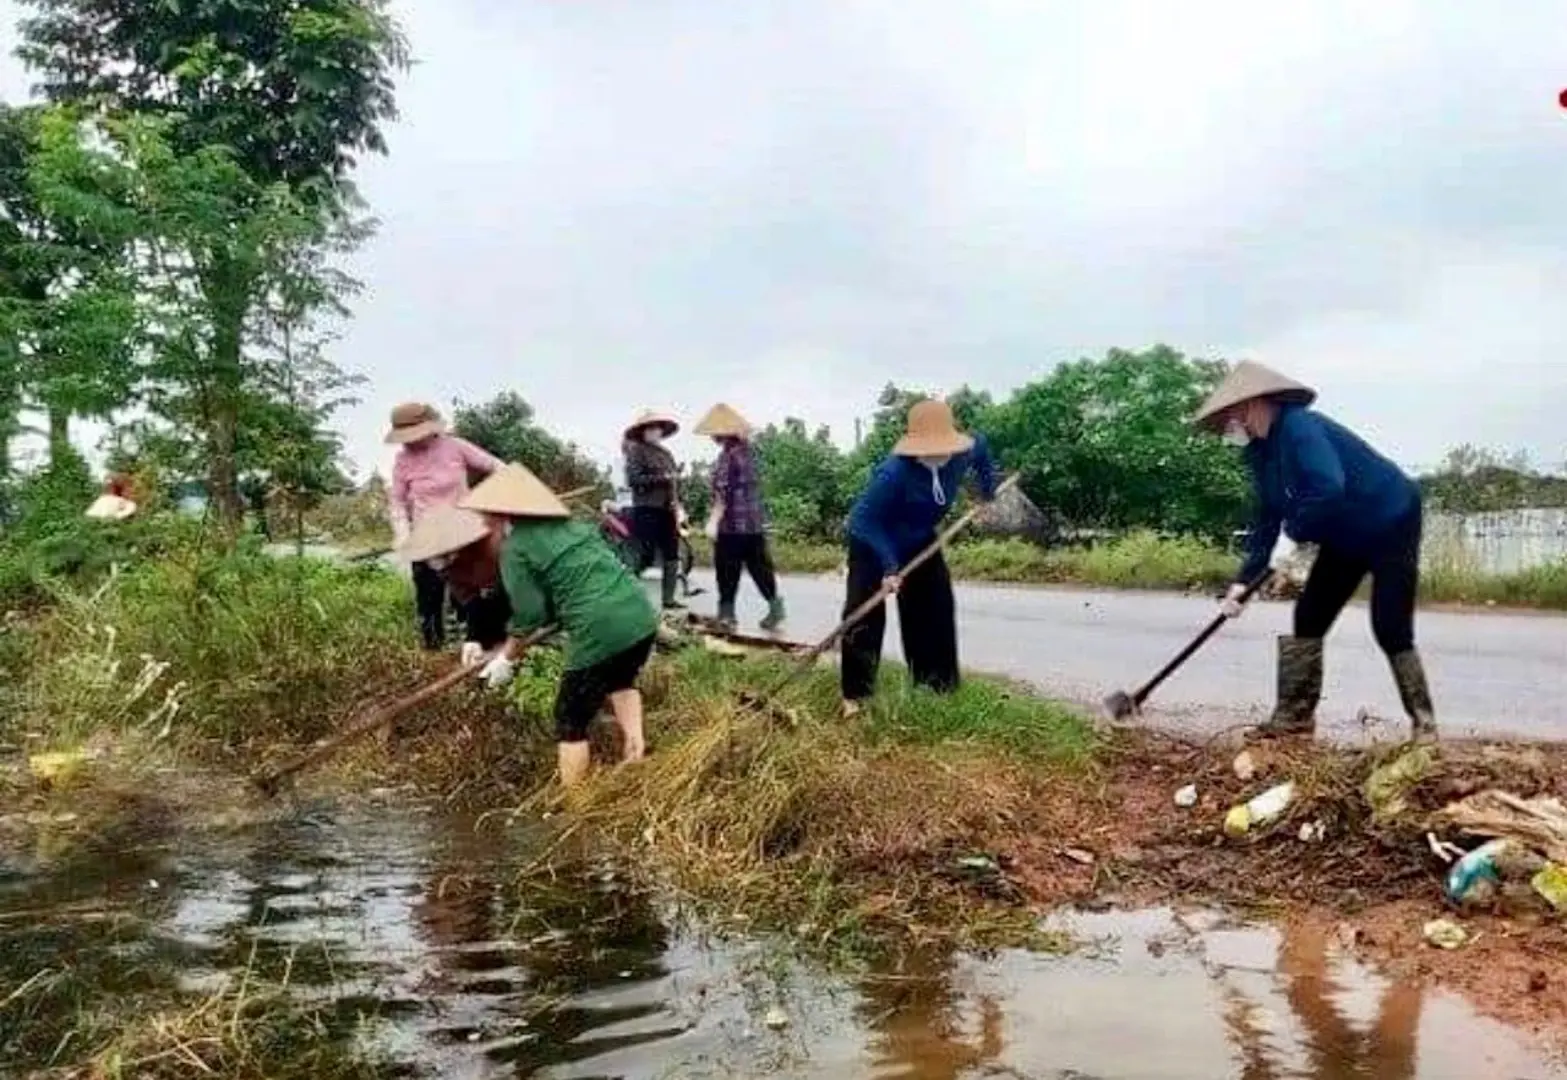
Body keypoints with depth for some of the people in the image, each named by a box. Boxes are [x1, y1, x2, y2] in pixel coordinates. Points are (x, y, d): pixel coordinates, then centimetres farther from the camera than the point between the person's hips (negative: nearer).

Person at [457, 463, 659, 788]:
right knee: (621, 681, 37)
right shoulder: (569, 524, 21)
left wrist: (506, 657, 12)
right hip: (642, 615, 7)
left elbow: (529, 614, -3)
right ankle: (635, 753, 28)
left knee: (570, 723, 12)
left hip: (601, 631, -7)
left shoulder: (514, 549, -1)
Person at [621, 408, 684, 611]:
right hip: (646, 510, -7)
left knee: (672, 556, 4)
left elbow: (674, 481, 21)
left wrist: (677, 506, 6)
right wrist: (661, 478, -18)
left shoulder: (666, 453, 19)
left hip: (666, 510, 7)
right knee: (645, 557, -8)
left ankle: (669, 599, 10)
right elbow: (633, 479, -16)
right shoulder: (636, 451, -3)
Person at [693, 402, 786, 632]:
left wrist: (713, 521, -21)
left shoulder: (727, 455, -14)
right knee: (759, 565, 11)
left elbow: (723, 492, -20)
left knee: (728, 570, 1)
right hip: (755, 521, 8)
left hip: (732, 523, -8)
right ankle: (775, 605, 8)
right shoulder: (747, 449, 10)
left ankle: (727, 614, 5)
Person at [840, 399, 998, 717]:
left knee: (935, 607, 9)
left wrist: (988, 492, 5)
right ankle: (854, 694, -5)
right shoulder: (893, 473, -40)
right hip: (873, 545, -6)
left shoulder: (963, 453, -22)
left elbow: (981, 448, 5)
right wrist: (888, 565, -40)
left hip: (918, 541, 6)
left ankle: (938, 683, 23)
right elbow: (864, 520, -34)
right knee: (865, 615, -13)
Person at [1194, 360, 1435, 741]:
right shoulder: (1262, 449, 0)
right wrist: (1244, 580, -5)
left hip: (1391, 523, -9)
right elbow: (1268, 520, 2)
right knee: (1309, 618, 4)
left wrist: (1292, 534, -34)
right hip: (1346, 535, 9)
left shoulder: (1299, 427, -28)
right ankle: (1295, 715, 9)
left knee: (1390, 630, -10)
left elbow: (1329, 487, -43)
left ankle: (1423, 723, 3)